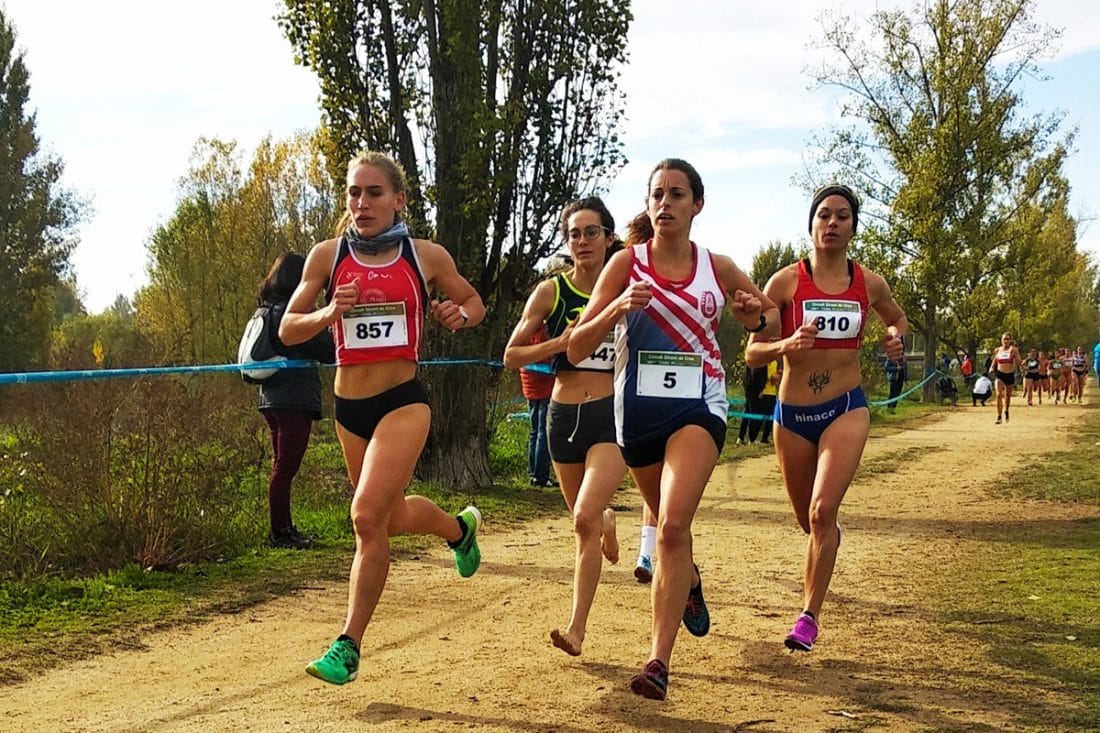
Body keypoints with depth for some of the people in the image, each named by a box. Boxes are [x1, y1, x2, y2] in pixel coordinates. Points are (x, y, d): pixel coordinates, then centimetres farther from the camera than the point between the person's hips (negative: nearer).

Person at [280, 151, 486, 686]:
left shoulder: (427, 256, -2)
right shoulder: (327, 255, 0)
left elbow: (475, 302, 14)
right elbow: (288, 329, 3)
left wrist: (459, 315, -9)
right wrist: (329, 313, -17)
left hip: (403, 401, -4)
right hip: (349, 406, 4)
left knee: (368, 515, -18)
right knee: (391, 519, 20)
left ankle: (349, 645, -5)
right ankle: (460, 526, 53)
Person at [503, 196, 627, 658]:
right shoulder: (550, 292, 1)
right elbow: (511, 355, 3)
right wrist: (559, 344, -12)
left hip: (612, 415, -2)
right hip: (564, 416, 3)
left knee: (585, 519, -19)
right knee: (586, 519, 16)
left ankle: (576, 629, -13)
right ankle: (608, 520, 55)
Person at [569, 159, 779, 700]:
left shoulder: (717, 268, 0)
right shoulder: (626, 264, -4)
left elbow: (771, 318, 16)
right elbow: (576, 350, -7)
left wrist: (756, 316, -8)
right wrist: (616, 309, -25)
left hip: (697, 405, -2)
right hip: (637, 407, 2)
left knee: (673, 525, -21)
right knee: (665, 523, 21)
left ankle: (659, 661, -19)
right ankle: (688, 581, 57)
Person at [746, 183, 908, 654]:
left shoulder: (869, 283, 0)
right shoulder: (785, 281, -6)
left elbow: (898, 318, 22)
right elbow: (752, 353, -7)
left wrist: (896, 338, -1)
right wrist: (787, 344, -27)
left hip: (846, 410, -1)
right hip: (792, 413, 1)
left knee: (822, 512, -20)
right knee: (808, 521, 16)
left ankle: (809, 615, -9)